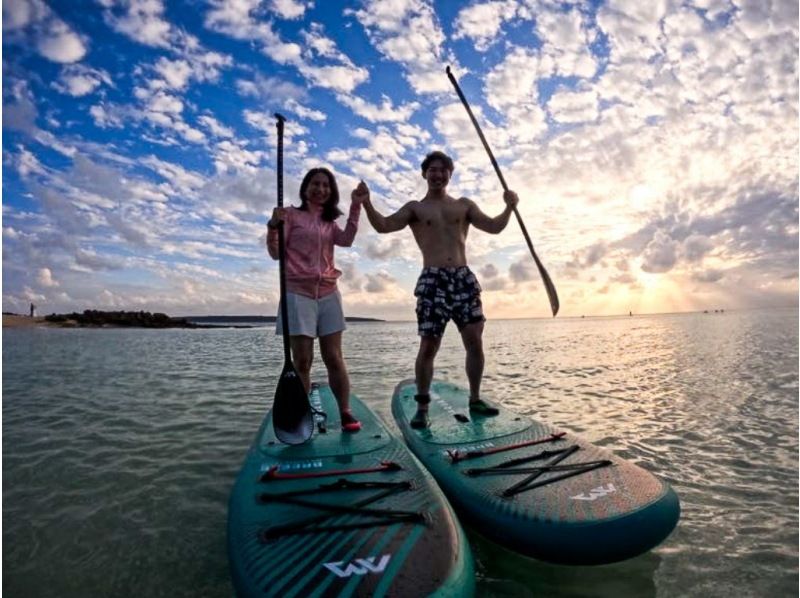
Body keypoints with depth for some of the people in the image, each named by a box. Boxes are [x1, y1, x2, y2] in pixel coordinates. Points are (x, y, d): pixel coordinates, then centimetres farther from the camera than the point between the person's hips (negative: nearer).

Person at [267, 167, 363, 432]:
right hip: (298, 294, -4)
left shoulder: (329, 221, 18)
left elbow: (346, 240, -3)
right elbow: (276, 253, -3)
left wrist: (356, 206, -6)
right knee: (302, 361, -2)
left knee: (334, 358, 3)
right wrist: (274, 225, -20)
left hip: (328, 295, 4)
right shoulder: (291, 214, 5)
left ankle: (346, 413, 9)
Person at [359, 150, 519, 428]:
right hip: (433, 280, -3)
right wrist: (367, 203, -17)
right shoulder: (415, 208, 11)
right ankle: (422, 407, 9)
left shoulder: (464, 205, 19)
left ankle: (475, 400, 18)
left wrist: (509, 207, -3)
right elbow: (383, 225, -2)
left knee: (475, 341, 0)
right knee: (428, 346, -4)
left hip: (463, 278, 3)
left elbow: (494, 227, 13)